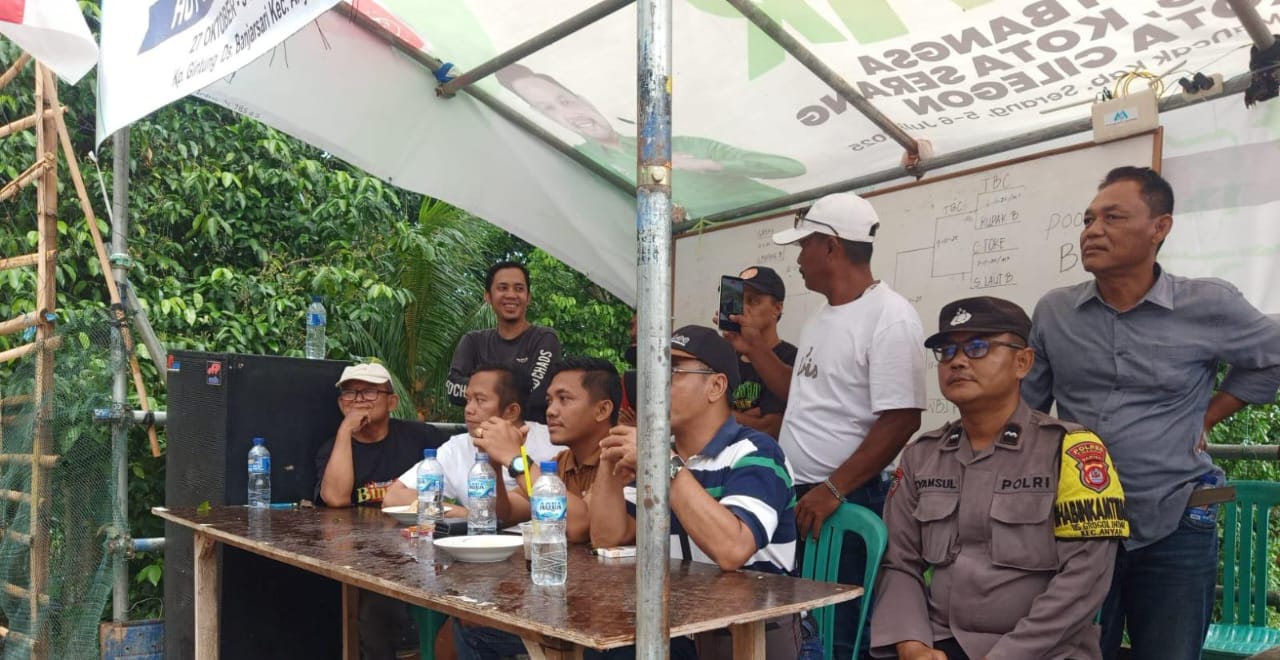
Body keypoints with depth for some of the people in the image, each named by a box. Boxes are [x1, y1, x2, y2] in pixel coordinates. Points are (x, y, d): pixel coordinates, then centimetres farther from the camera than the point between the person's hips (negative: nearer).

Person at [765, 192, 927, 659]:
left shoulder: (890, 318, -14)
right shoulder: (820, 319, 14)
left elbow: (900, 422, -19)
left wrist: (832, 490, -21)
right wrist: (752, 345, 18)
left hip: (847, 502, -8)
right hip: (800, 496, 9)